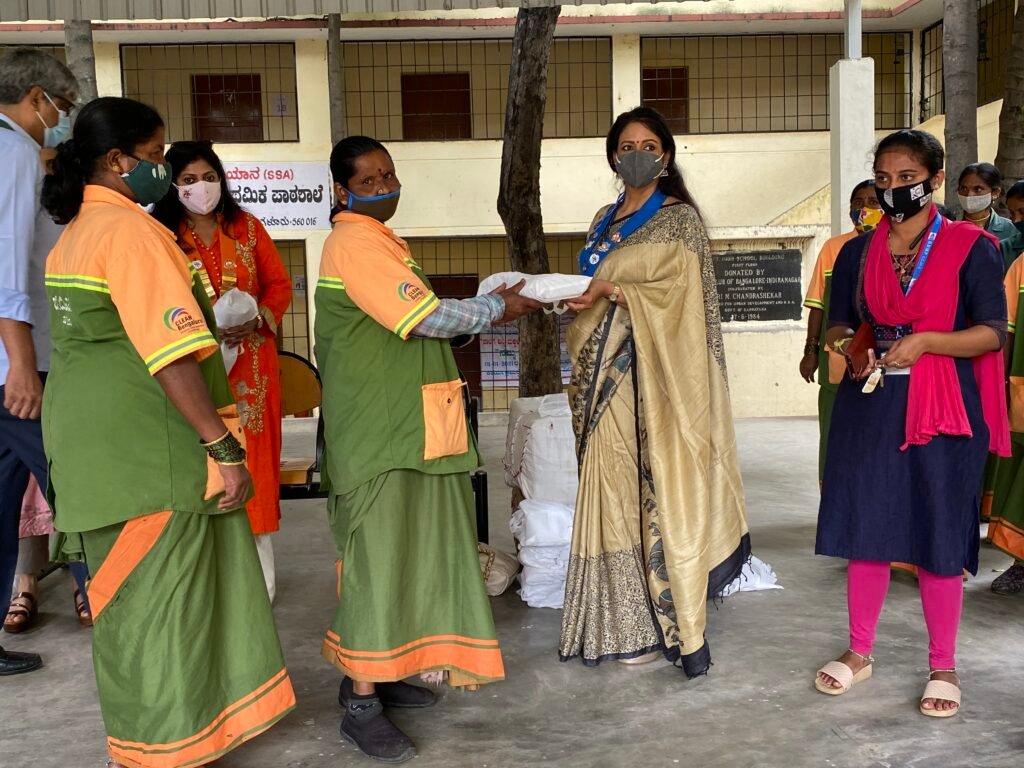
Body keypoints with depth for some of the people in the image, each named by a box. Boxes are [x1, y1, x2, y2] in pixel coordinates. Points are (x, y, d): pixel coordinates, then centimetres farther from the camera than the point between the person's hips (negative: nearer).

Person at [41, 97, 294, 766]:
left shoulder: (76, 232, 14)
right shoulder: (131, 231, -16)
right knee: (159, 602, 1)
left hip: (99, 440, 10)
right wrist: (225, 449, -21)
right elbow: (172, 355, -23)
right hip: (148, 450, -10)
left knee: (134, 598, 19)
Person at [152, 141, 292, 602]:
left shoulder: (246, 226, 9)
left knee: (252, 453, 2)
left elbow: (279, 283, 9)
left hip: (250, 361, 1)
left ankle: (258, 570, 11)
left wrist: (258, 318, -10)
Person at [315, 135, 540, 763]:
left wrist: (487, 308, 9)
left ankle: (375, 671, 25)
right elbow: (426, 318, -18)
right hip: (379, 428, -10)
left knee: (403, 548, 13)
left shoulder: (377, 239, 19)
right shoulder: (355, 242, -14)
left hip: (405, 423, 10)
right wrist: (500, 307, -5)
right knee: (378, 553, -6)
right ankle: (362, 705, 3)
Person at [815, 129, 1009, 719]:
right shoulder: (858, 252, 10)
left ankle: (943, 666, 18)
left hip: (942, 409, -3)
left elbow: (993, 333, -5)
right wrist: (853, 348, -7)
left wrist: (924, 341, -20)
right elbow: (838, 326, 16)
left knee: (938, 537, 2)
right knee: (865, 528, 7)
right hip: (869, 406, 3)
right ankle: (859, 653, 22)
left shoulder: (970, 247, -2)